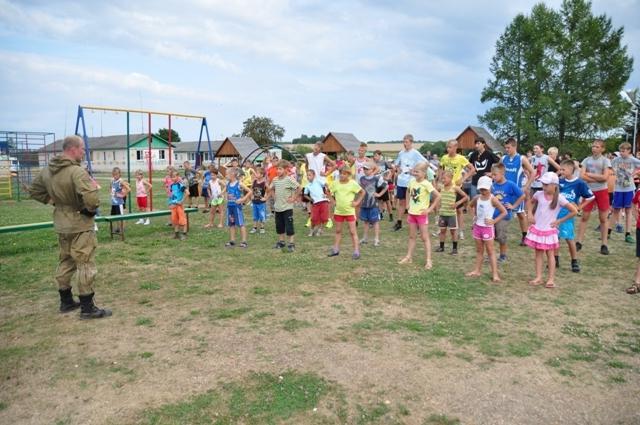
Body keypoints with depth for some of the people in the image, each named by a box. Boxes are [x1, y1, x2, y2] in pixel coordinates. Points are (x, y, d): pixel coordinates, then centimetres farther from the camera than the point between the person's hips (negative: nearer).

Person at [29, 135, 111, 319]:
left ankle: (66, 301, 31)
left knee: (65, 262, 20)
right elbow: (92, 199, -34)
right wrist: (91, 209, -14)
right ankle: (87, 307, 5)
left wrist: (52, 200, 14)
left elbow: (34, 190, 17)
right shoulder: (77, 171, -23)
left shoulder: (47, 170, 5)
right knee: (85, 264, 0)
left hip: (61, 224, 8)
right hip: (80, 224, -8)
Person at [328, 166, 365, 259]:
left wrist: (357, 202, -7)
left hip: (349, 211, -3)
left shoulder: (352, 183, -9)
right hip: (338, 211, 4)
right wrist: (333, 200, 5)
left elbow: (362, 192, -1)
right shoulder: (335, 183, -1)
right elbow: (329, 191, 14)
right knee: (338, 231, 15)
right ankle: (335, 249, 24)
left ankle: (356, 251, 2)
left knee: (352, 231, -1)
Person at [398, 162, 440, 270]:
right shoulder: (412, 181, 2)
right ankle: (409, 257, 21)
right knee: (412, 236, 14)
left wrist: (430, 209, -17)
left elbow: (438, 196, -20)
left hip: (421, 214, -6)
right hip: (412, 213, 6)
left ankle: (428, 260, 3)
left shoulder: (426, 184, -17)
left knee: (425, 237, -1)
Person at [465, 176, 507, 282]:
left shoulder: (492, 199, -14)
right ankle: (477, 270, 24)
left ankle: (495, 274, 1)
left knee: (490, 251, -2)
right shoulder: (477, 198, 2)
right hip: (477, 226, 6)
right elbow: (471, 206, 24)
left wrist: (494, 221, -16)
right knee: (479, 250, 15)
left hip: (487, 227, -6)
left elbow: (504, 212, -13)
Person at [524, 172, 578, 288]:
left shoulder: (559, 198, -14)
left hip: (549, 230, -3)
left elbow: (574, 211, -11)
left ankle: (551, 279, 11)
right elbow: (530, 202, 18)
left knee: (549, 254, 5)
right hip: (537, 229, 3)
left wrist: (559, 221, -8)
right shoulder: (539, 194, -4)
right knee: (538, 253, 8)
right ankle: (538, 278, 14)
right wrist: (530, 214, 3)